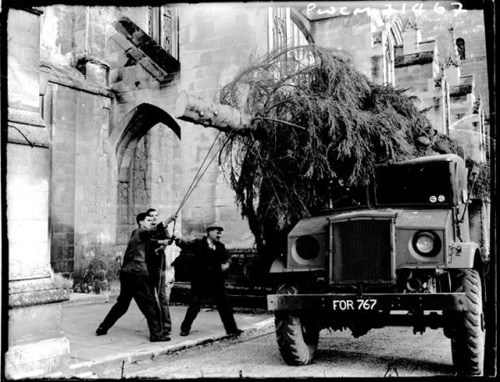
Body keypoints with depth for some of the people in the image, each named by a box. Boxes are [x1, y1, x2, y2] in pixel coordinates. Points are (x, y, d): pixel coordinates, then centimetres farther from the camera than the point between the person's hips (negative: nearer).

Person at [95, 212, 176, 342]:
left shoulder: (137, 234, 21)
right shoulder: (139, 232, -7)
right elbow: (154, 230, -26)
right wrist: (169, 220, -39)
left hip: (126, 273, 9)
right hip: (137, 273, -9)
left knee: (122, 303, 20)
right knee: (149, 303, -6)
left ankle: (102, 328, 26)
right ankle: (156, 334, -5)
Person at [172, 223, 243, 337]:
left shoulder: (220, 246, 9)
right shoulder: (199, 243, -4)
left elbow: (226, 258, 19)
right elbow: (187, 246, -18)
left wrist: (226, 264, -4)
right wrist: (179, 241, -40)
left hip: (216, 282, 4)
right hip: (200, 282, -4)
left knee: (224, 306, 5)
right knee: (194, 306, 3)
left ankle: (231, 329, 14)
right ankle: (185, 328, 18)